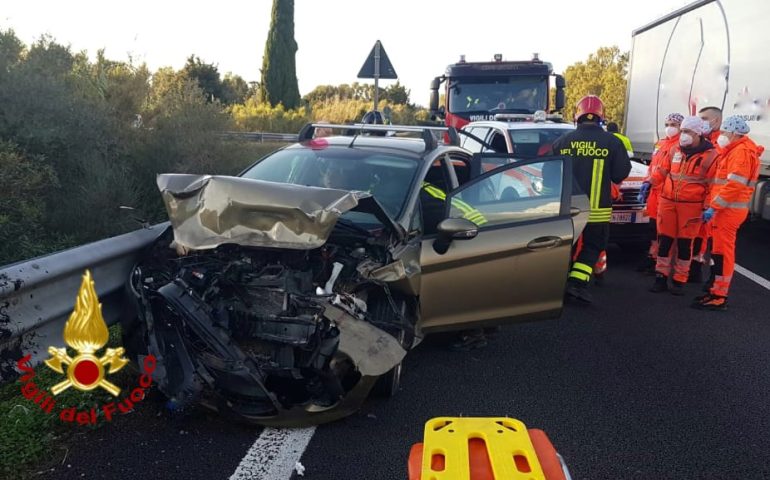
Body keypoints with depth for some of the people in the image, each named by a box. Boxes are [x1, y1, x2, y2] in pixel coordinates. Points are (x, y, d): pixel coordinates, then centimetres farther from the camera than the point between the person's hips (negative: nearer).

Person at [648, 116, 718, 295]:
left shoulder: (710, 155, -4)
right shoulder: (675, 150, 9)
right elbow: (662, 170, 19)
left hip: (691, 206, -4)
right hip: (667, 202, 4)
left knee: (685, 243, 4)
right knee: (664, 240, 7)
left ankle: (679, 280, 14)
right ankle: (661, 277, 17)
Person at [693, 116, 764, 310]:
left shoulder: (741, 152, -13)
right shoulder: (735, 150, 20)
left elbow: (734, 185, -22)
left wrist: (713, 207, -22)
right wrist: (714, 206, 15)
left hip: (728, 210, -10)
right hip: (726, 209, 10)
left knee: (722, 251, -7)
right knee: (720, 250, 14)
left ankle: (719, 297, -4)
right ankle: (717, 290, 22)